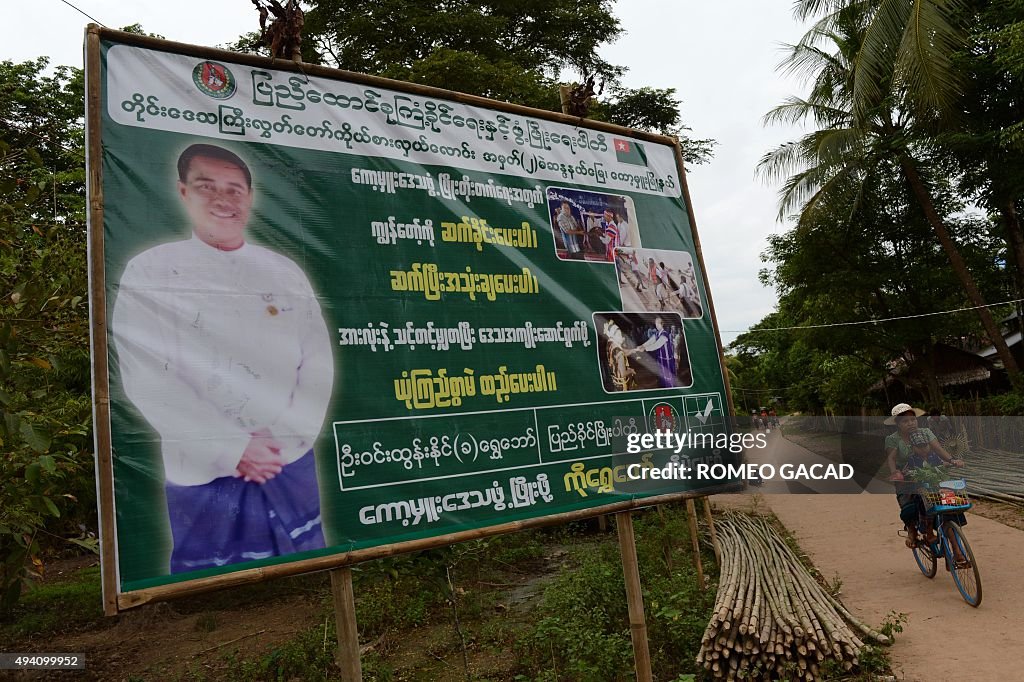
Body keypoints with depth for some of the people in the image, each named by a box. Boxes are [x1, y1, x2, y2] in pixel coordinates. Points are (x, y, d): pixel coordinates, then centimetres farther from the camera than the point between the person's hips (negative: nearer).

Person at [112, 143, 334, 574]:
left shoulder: (284, 272, 7)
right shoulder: (149, 272, -3)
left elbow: (318, 359, 2)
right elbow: (146, 379, -11)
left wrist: (287, 437, -11)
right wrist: (233, 449, -15)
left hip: (293, 462, 3)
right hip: (202, 473, -3)